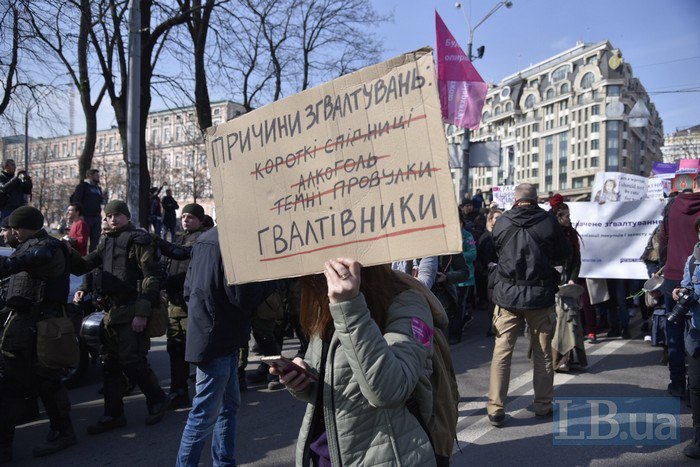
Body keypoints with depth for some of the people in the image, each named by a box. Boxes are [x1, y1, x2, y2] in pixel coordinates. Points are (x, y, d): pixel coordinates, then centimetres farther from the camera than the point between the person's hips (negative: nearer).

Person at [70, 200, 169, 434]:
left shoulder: (138, 240, -6)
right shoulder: (107, 242, 18)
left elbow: (152, 277, -12)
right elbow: (83, 266, 19)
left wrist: (142, 313, -18)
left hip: (132, 310, -8)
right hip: (112, 310, 8)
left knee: (131, 360, -8)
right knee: (111, 364, 10)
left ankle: (157, 400, 13)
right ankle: (113, 415, 19)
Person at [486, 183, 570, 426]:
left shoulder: (501, 222, -3)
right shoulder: (548, 221, -6)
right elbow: (563, 256, 5)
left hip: (507, 294, 1)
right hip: (540, 296, 0)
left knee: (501, 352, 5)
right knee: (542, 353, 13)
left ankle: (496, 408, 6)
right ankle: (543, 405, 23)